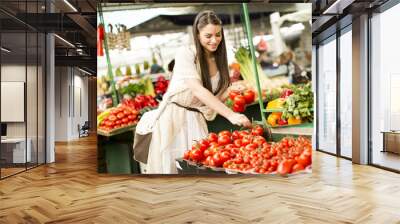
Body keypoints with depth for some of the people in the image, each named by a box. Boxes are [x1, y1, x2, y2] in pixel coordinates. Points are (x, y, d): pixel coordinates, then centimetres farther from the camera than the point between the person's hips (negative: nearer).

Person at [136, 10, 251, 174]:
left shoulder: (219, 61, 6)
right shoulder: (185, 54, -13)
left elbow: (219, 95, 12)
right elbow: (198, 90, -25)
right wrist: (231, 115, -33)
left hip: (196, 120, 5)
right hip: (173, 117, -4)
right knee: (170, 166, 1)